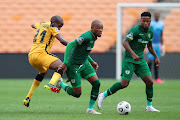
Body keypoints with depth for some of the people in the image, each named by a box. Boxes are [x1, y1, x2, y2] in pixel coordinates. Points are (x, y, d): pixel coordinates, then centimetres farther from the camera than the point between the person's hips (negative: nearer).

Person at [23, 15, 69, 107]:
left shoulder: (41, 24, 24)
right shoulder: (52, 27, 1)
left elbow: (33, 25, 48)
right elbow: (62, 41, -11)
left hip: (31, 56, 9)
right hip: (40, 54, -9)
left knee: (43, 72, 33)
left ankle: (28, 98, 30)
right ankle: (51, 84, -46)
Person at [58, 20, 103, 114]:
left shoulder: (93, 37, 6)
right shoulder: (87, 37, -24)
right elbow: (70, 45, -27)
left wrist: (92, 62, 19)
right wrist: (65, 63, -28)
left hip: (84, 63, 9)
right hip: (74, 66, -9)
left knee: (96, 83, -6)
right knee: (77, 94, -2)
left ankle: (90, 108, 5)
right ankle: (60, 84, 26)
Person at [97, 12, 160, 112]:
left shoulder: (150, 32, 9)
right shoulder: (136, 30, -15)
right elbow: (125, 43, -24)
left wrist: (156, 57, 17)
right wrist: (133, 54, -35)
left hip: (140, 60, 7)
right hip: (129, 60, -7)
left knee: (149, 81, -5)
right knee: (124, 84, -12)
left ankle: (149, 106, 8)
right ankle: (104, 95, 5)